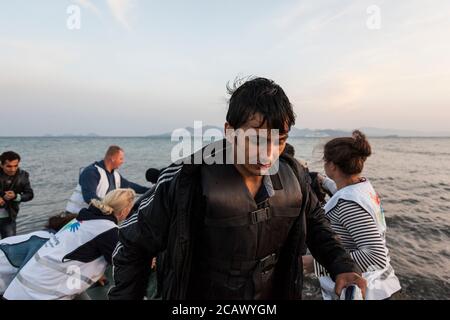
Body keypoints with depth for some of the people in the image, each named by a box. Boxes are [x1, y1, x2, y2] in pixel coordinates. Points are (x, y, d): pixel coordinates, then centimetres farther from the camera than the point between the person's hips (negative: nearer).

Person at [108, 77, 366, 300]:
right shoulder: (187, 180, -26)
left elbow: (315, 224, 6)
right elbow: (134, 248, -13)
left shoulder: (292, 175, -13)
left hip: (278, 292, 4)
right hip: (202, 291, -3)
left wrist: (342, 265, -8)